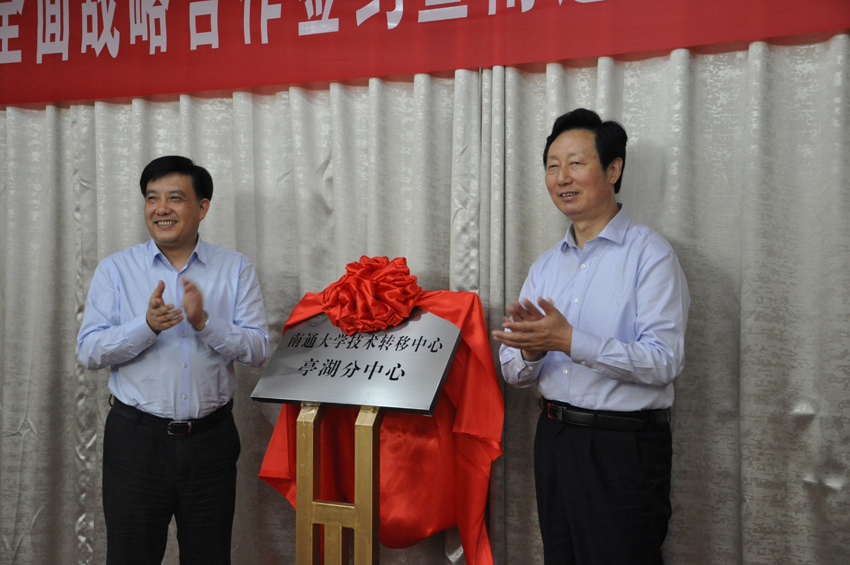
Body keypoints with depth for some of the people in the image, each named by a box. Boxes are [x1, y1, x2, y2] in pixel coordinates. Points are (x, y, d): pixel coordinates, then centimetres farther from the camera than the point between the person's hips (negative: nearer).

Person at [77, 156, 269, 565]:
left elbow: (257, 350, -5)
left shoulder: (236, 269, 2)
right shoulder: (114, 269, 2)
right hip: (137, 437, 0)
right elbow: (89, 352, -5)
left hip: (211, 437, 1)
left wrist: (205, 323, -21)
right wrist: (147, 326, -21)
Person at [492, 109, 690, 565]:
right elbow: (512, 372, 9)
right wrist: (530, 352, -14)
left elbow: (664, 361, -19)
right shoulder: (545, 266, 12)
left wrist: (568, 341, -26)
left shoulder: (649, 254, -8)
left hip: (624, 445, -6)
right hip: (555, 438, 6)